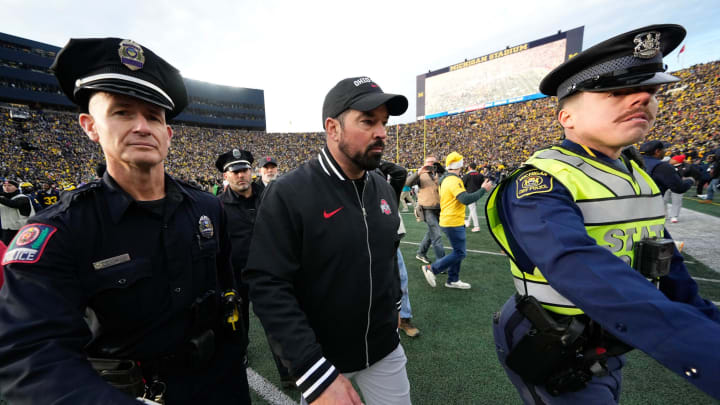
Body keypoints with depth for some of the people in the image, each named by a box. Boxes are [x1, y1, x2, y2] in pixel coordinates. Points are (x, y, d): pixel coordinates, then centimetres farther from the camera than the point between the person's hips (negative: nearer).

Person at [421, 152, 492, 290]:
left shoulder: (445, 179, 12)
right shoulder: (454, 180, -19)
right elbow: (466, 199, -27)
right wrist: (483, 189, -19)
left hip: (448, 221, 10)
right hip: (453, 223, -10)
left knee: (457, 251, 17)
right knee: (460, 253, -2)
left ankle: (452, 280, 26)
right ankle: (431, 269, 3)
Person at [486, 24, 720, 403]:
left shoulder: (641, 178, 1)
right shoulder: (539, 185, -29)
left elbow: (670, 275, 10)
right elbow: (595, 282, -42)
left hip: (609, 353, 8)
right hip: (555, 359, -8)